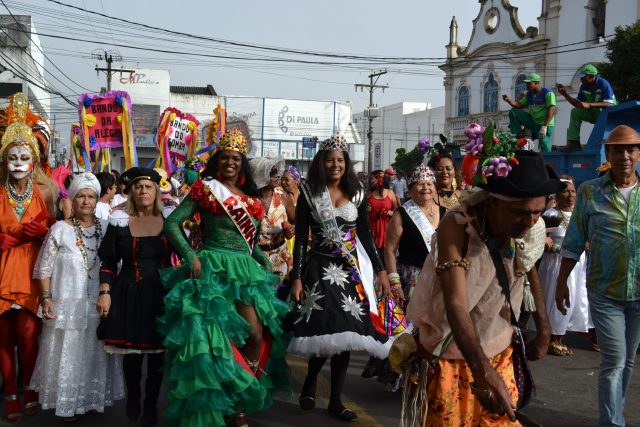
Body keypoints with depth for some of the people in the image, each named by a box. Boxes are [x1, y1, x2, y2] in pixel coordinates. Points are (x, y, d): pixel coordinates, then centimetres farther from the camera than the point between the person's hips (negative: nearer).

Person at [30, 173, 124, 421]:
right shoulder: (59, 230, -2)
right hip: (67, 305, -2)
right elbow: (45, 268, 0)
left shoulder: (106, 228, 5)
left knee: (96, 353, 9)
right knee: (69, 355, 4)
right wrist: (46, 298, -8)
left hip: (99, 304, 2)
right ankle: (68, 405, 19)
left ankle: (95, 399, 26)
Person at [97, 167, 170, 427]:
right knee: (131, 351, 3)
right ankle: (132, 398, 29)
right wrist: (104, 292, -5)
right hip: (129, 293, 0)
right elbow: (109, 261, 4)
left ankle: (151, 404, 20)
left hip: (161, 293, 0)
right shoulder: (119, 221, 3)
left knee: (157, 351, 3)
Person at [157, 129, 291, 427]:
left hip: (246, 271, 6)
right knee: (215, 336, -10)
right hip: (214, 268, -6)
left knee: (257, 336, 1)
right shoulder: (206, 189, 0)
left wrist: (268, 267, 14)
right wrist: (191, 256, -16)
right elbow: (171, 224, -5)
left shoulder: (249, 197, 17)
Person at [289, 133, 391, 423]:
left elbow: (366, 236, 10)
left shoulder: (357, 194, 8)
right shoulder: (309, 194, 0)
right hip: (320, 269, -3)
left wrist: (381, 270, 6)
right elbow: (301, 238, -3)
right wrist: (297, 277, -10)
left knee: (346, 334, 0)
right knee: (326, 332, -9)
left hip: (350, 270, 3)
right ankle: (310, 383, 20)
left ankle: (335, 400, 12)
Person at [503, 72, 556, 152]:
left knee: (545, 149, -15)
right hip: (533, 121, 7)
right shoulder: (529, 94, 10)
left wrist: (544, 127, -30)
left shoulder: (547, 92, -12)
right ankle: (520, 134, -1)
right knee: (513, 112, -1)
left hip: (545, 125, -6)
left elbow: (552, 110, -21)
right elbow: (519, 105, 11)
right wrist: (508, 100, -9)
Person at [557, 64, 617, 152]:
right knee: (575, 112, -9)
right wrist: (565, 94, -5)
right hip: (594, 113, 7)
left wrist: (589, 105, -39)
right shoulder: (584, 87, -2)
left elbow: (609, 104, -33)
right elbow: (578, 104, 7)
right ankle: (573, 143, -15)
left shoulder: (603, 84, -22)